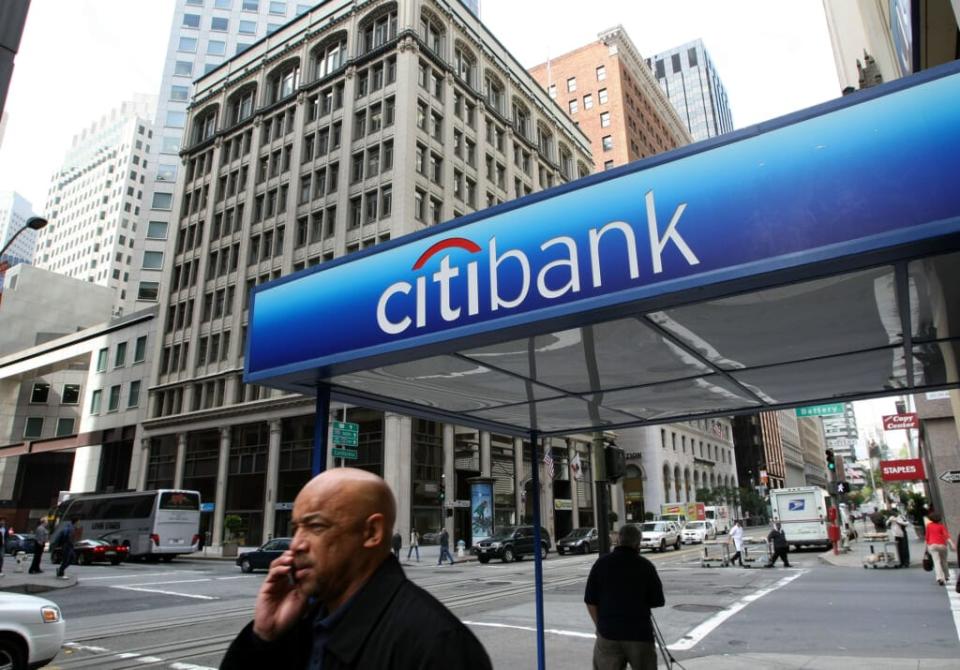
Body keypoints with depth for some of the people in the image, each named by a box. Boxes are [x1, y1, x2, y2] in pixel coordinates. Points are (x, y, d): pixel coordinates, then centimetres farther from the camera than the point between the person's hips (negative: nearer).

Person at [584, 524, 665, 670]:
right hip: (639, 632, -1)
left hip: (608, 632, 1)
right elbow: (658, 601, 0)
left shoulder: (602, 563, -3)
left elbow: (590, 601, -1)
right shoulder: (645, 566, -6)